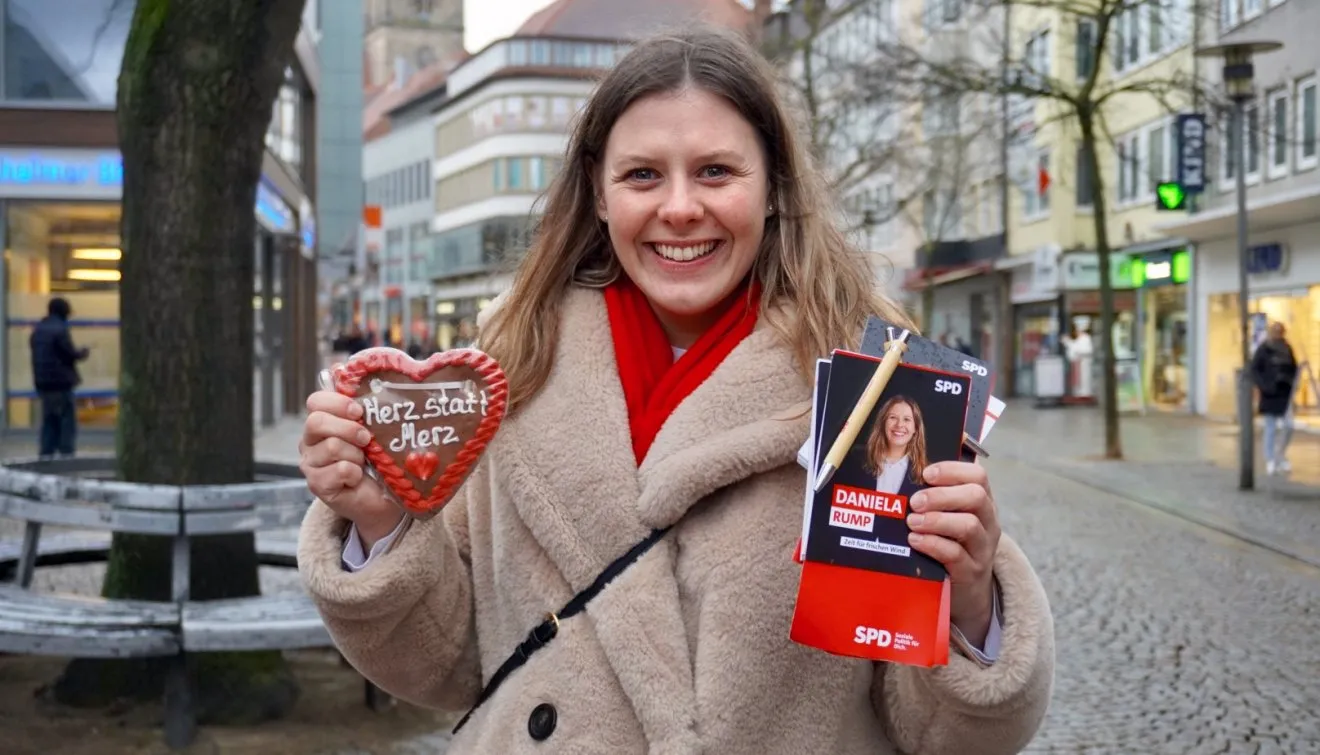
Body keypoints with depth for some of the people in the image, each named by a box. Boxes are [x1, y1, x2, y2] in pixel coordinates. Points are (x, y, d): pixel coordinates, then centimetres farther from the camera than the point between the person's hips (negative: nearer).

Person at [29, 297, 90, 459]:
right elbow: (70, 354, -16)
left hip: (42, 381, 8)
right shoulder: (60, 329, -14)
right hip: (61, 381, -8)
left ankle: (46, 453, 10)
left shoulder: (38, 330, 12)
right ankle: (66, 452, -7)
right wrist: (83, 353, 5)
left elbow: (39, 354, 18)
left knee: (49, 419, 13)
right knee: (68, 418, -2)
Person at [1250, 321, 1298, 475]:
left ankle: (1281, 457, 18)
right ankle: (1271, 461, 11)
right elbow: (1254, 370, -6)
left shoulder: (1287, 349, 8)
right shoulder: (1263, 349, -5)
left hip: (1285, 394, 4)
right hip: (1270, 395, -4)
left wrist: (1292, 380, -1)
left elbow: (1294, 368, 17)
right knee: (1271, 428, 2)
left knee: (1288, 426, -2)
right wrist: (1265, 385, -18)